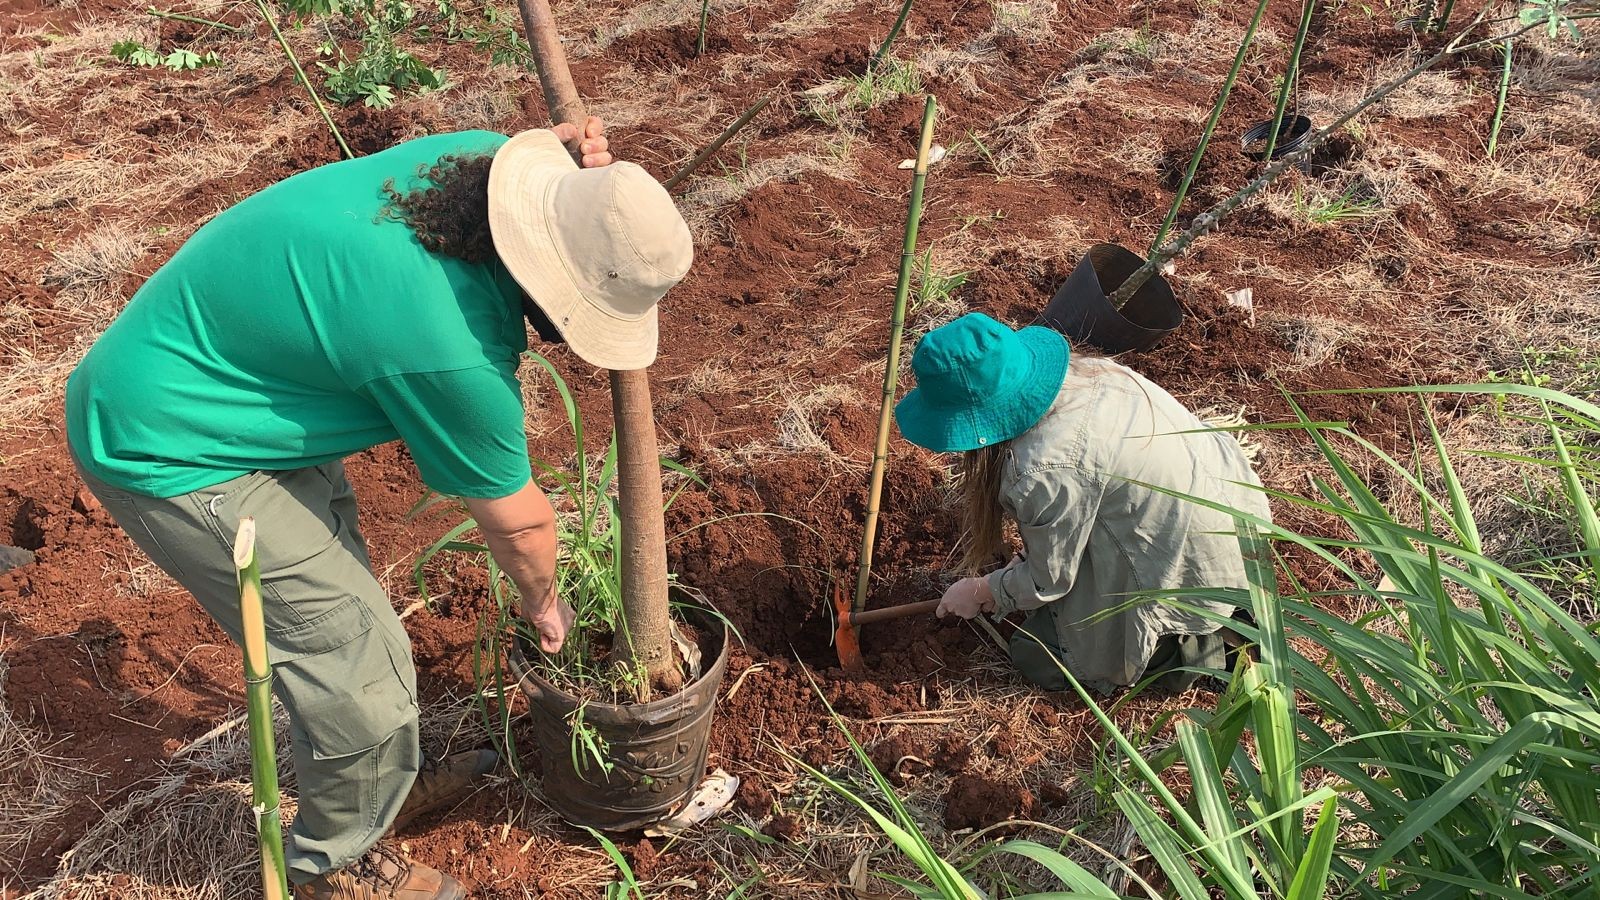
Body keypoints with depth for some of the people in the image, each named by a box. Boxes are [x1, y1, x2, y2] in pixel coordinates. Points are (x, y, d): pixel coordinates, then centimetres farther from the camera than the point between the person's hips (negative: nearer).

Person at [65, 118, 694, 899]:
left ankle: (391, 780, 42)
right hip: (169, 449, -9)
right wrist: (542, 603, 6)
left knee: (340, 606, 20)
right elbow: (516, 520, -15)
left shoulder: (478, 156, -14)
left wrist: (588, 173, -11)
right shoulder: (452, 350, -34)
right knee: (352, 653, -2)